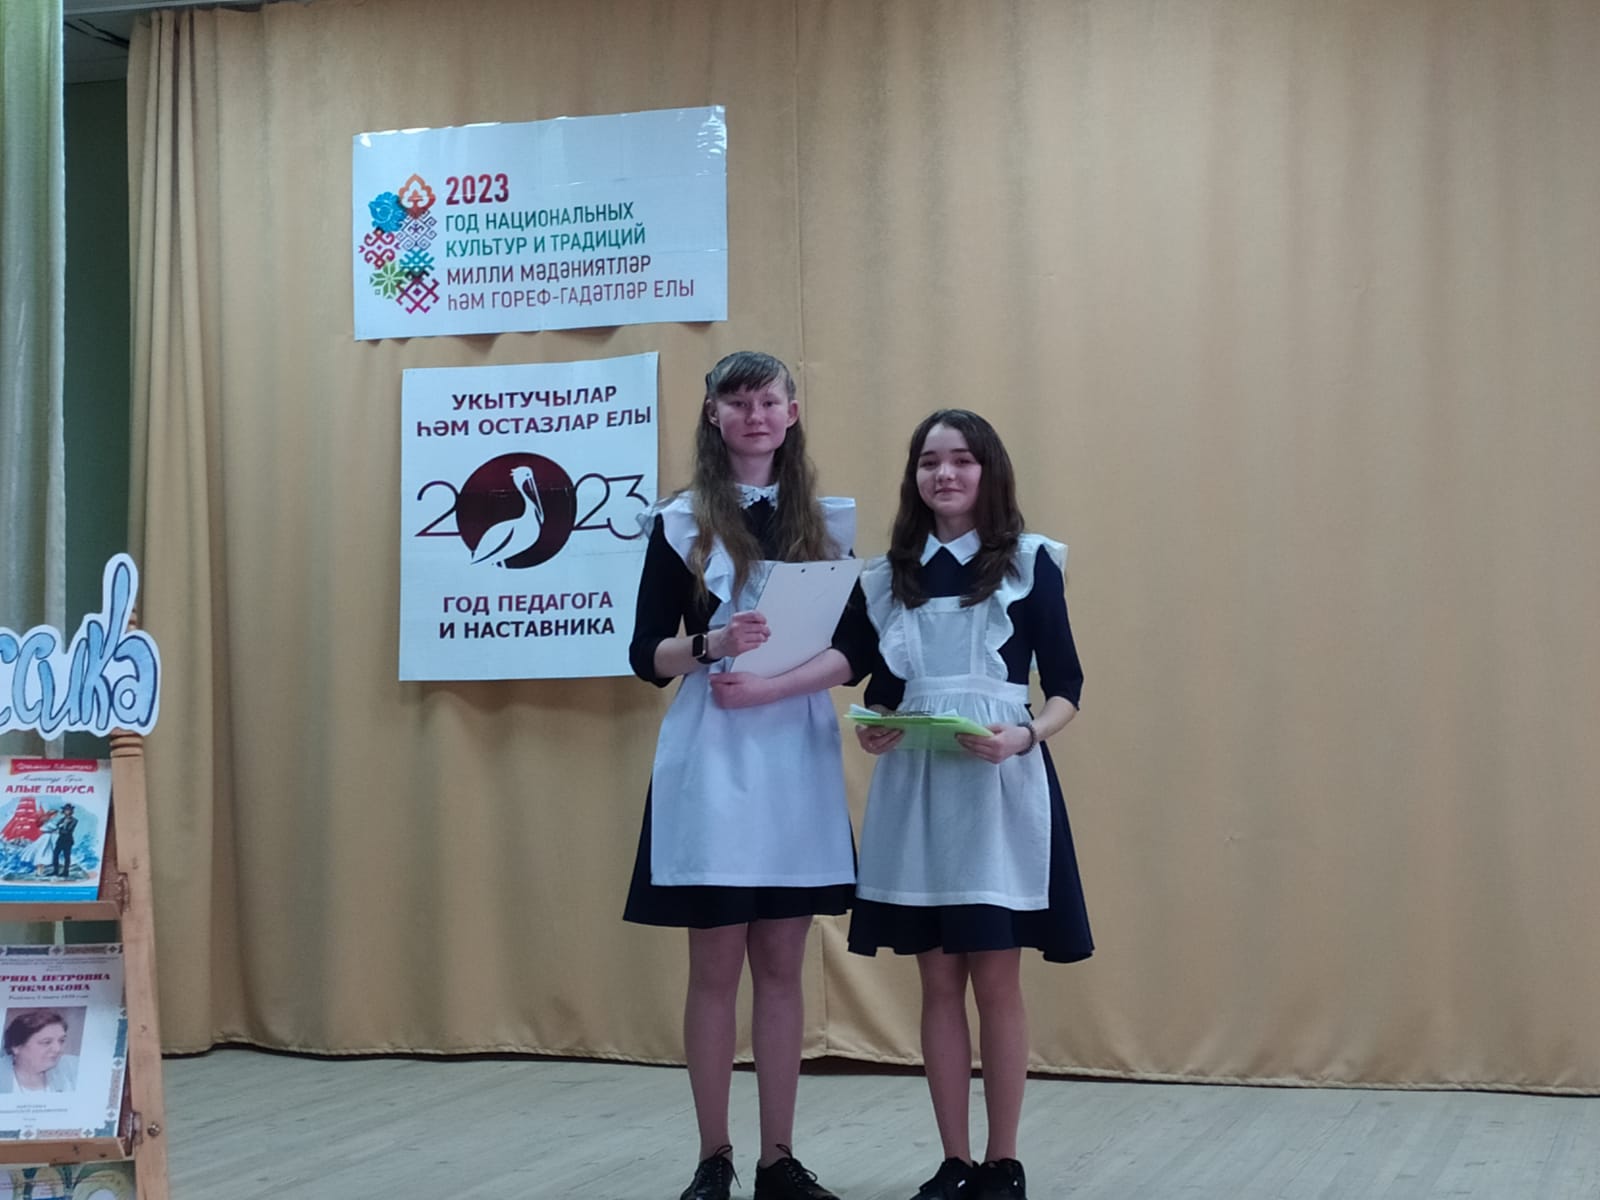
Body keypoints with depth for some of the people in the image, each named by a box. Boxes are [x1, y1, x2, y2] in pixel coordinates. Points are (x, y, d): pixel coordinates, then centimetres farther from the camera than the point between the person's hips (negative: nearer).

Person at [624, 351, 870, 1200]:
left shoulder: (831, 521, 7)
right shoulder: (680, 523, 1)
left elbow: (857, 650, 2)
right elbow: (647, 658, -1)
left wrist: (772, 686, -13)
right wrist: (712, 643, -20)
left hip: (798, 759, 2)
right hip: (711, 760, -2)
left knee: (782, 967, 6)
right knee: (716, 967, 2)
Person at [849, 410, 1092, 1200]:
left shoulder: (1030, 562, -1)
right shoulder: (888, 575, 10)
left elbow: (1066, 687, -2)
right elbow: (881, 689, 13)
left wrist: (1025, 735, -20)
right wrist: (870, 730, -8)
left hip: (1001, 786, -3)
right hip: (914, 788, 4)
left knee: (996, 979, -1)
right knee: (938, 982, 7)